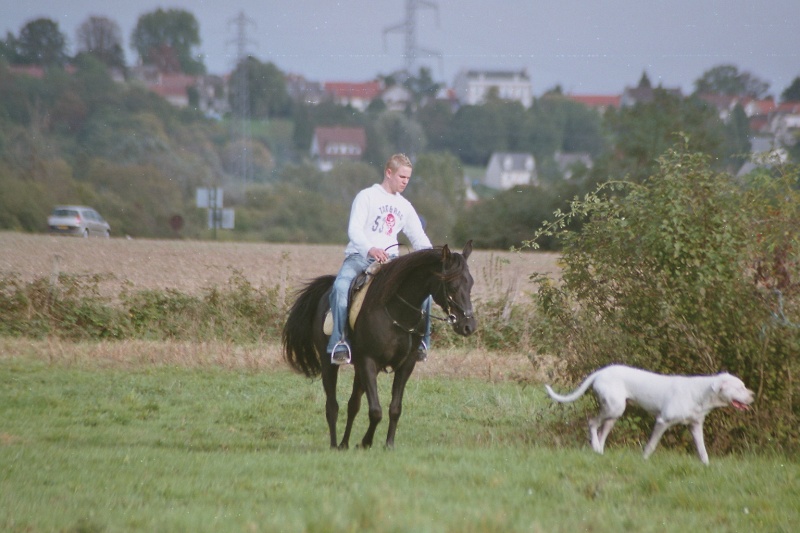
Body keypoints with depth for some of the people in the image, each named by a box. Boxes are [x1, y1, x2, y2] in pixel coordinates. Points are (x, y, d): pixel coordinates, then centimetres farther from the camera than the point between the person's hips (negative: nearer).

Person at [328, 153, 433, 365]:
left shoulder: (405, 207, 19)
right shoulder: (367, 197, 2)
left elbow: (419, 238, 18)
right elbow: (354, 230, -12)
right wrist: (370, 249, -33)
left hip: (389, 260, 5)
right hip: (360, 256, -5)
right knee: (341, 286, -35)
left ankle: (420, 340, -5)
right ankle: (339, 343, -33)